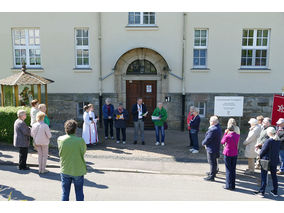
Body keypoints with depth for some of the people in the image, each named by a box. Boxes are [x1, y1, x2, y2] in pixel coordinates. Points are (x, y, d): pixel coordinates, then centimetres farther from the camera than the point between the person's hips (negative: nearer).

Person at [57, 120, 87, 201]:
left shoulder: (60, 139, -10)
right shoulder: (80, 140, -18)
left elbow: (60, 152, 5)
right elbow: (84, 151, -3)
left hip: (65, 171, 2)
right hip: (78, 171, -2)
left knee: (65, 193, 16)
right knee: (79, 194, 14)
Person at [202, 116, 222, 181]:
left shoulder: (213, 130, -28)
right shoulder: (218, 127, 5)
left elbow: (208, 139, -21)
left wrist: (203, 143, -5)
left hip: (211, 149, -10)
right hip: (216, 148, 10)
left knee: (212, 162, 1)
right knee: (214, 162, 24)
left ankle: (211, 176, 11)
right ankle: (213, 172, 41)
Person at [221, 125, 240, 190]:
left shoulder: (227, 136, -19)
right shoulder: (237, 135, -5)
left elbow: (222, 142, -1)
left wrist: (225, 133, 0)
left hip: (227, 154, -5)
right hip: (235, 154, 5)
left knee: (228, 170, 7)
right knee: (233, 170, 14)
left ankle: (229, 186, 14)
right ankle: (233, 185, 23)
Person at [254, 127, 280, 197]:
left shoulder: (268, 141, -21)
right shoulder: (278, 141, -1)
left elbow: (263, 151, -16)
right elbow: (278, 150, 11)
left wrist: (260, 156, 5)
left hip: (266, 160, -6)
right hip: (275, 161, 6)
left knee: (264, 176, 3)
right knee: (274, 175, 17)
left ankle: (262, 192, 8)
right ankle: (275, 191, 27)